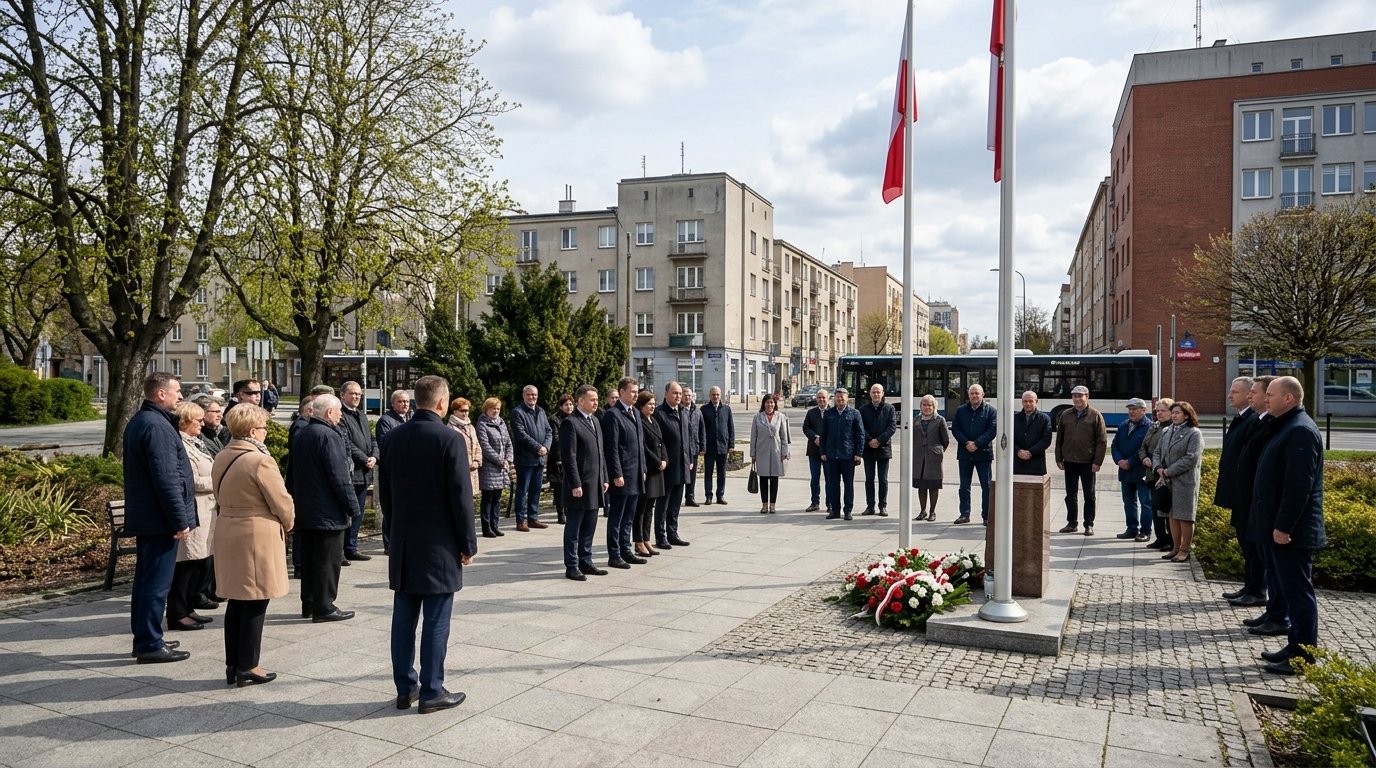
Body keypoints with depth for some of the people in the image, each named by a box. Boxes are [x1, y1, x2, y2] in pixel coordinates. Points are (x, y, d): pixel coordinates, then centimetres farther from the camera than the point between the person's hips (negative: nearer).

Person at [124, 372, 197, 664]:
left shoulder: (138, 422, 14)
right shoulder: (157, 426, -19)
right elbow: (166, 479, -23)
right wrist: (180, 521, -19)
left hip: (144, 516, 11)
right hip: (160, 518, -11)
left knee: (146, 579, 16)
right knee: (157, 582, -3)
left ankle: (144, 639, 26)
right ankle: (150, 645, 3)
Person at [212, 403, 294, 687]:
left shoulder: (221, 458, 6)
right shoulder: (260, 461, -19)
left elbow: (220, 496, 13)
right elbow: (282, 502, -14)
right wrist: (287, 524, 4)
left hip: (227, 533, 8)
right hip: (257, 536, -8)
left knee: (236, 601, 16)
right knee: (255, 605, 2)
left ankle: (232, 664, 23)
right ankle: (247, 668, 9)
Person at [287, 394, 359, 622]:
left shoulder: (299, 434, 10)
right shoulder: (329, 436, -18)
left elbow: (292, 473, 18)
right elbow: (340, 477, -20)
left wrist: (296, 501, 24)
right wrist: (353, 507, -13)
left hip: (304, 510, 9)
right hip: (328, 513, -9)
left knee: (309, 559, 15)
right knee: (328, 561, -1)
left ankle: (308, 604, 23)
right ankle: (324, 607, 4)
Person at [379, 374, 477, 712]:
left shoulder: (394, 437, 3)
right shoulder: (450, 440, -15)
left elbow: (385, 492, 11)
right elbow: (461, 497, -14)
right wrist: (468, 544, -5)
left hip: (402, 544, 6)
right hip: (439, 545, -6)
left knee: (403, 618, 12)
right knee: (436, 622, 2)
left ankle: (405, 688, 21)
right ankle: (431, 692, 10)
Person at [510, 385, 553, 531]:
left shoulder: (541, 412, 16)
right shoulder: (517, 412, -6)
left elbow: (549, 431, 12)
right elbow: (521, 434, -15)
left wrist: (546, 447, -6)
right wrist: (538, 447, -17)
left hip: (540, 458, 7)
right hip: (525, 458, -7)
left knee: (536, 490, 12)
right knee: (522, 490, -2)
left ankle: (533, 518, 20)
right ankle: (521, 520, 3)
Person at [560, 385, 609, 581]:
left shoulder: (595, 421, 15)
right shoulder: (570, 423, -11)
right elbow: (568, 457, -15)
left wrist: (604, 478, 15)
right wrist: (575, 484, -18)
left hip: (595, 484, 8)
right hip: (579, 485, -8)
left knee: (589, 527, 14)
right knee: (573, 527, 2)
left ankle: (585, 562, 24)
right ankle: (571, 567, 9)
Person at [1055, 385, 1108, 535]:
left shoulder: (1095, 415, -3)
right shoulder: (1065, 415, 7)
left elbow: (1102, 441, -6)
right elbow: (1059, 438, 10)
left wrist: (1097, 462, -12)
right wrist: (1059, 459, 4)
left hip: (1087, 462, -4)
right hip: (1069, 461, 4)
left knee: (1089, 495, 5)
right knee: (1070, 494, 10)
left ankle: (1089, 525, 13)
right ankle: (1072, 523, 19)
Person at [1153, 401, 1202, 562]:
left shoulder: (1194, 433, -7)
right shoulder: (1168, 432, 14)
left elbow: (1191, 458, -16)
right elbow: (1157, 452, 16)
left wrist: (1168, 471, -16)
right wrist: (1159, 468, -5)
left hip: (1185, 481, -7)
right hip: (1168, 481, 7)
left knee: (1184, 517, -1)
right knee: (1173, 516, 11)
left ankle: (1185, 550, 8)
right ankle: (1176, 548, 20)